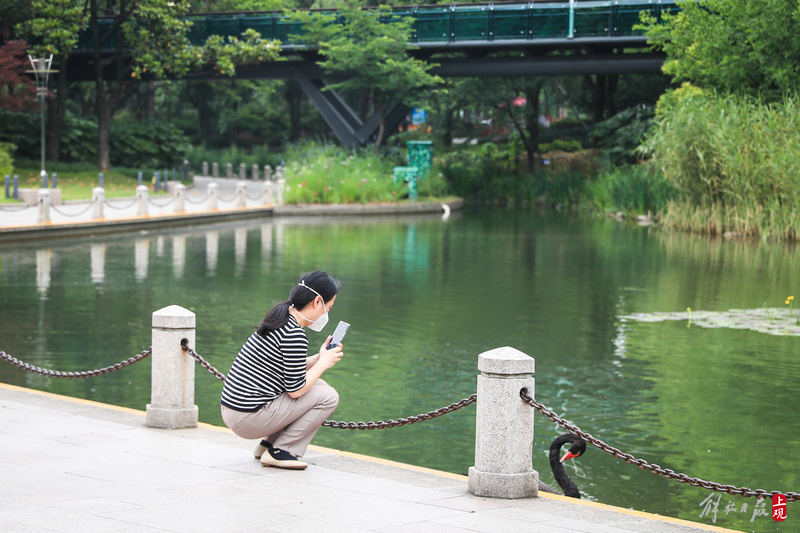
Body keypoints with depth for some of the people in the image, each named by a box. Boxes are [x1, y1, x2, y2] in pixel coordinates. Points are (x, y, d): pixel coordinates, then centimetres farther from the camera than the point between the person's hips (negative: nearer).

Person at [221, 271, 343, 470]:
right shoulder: (294, 335, -17)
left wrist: (319, 357, 12)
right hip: (248, 420, -10)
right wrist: (323, 363, -1)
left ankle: (269, 444, 18)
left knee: (318, 385, 20)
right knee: (328, 396, -4)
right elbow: (295, 390, -14)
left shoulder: (278, 321, 12)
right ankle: (280, 451, -2)